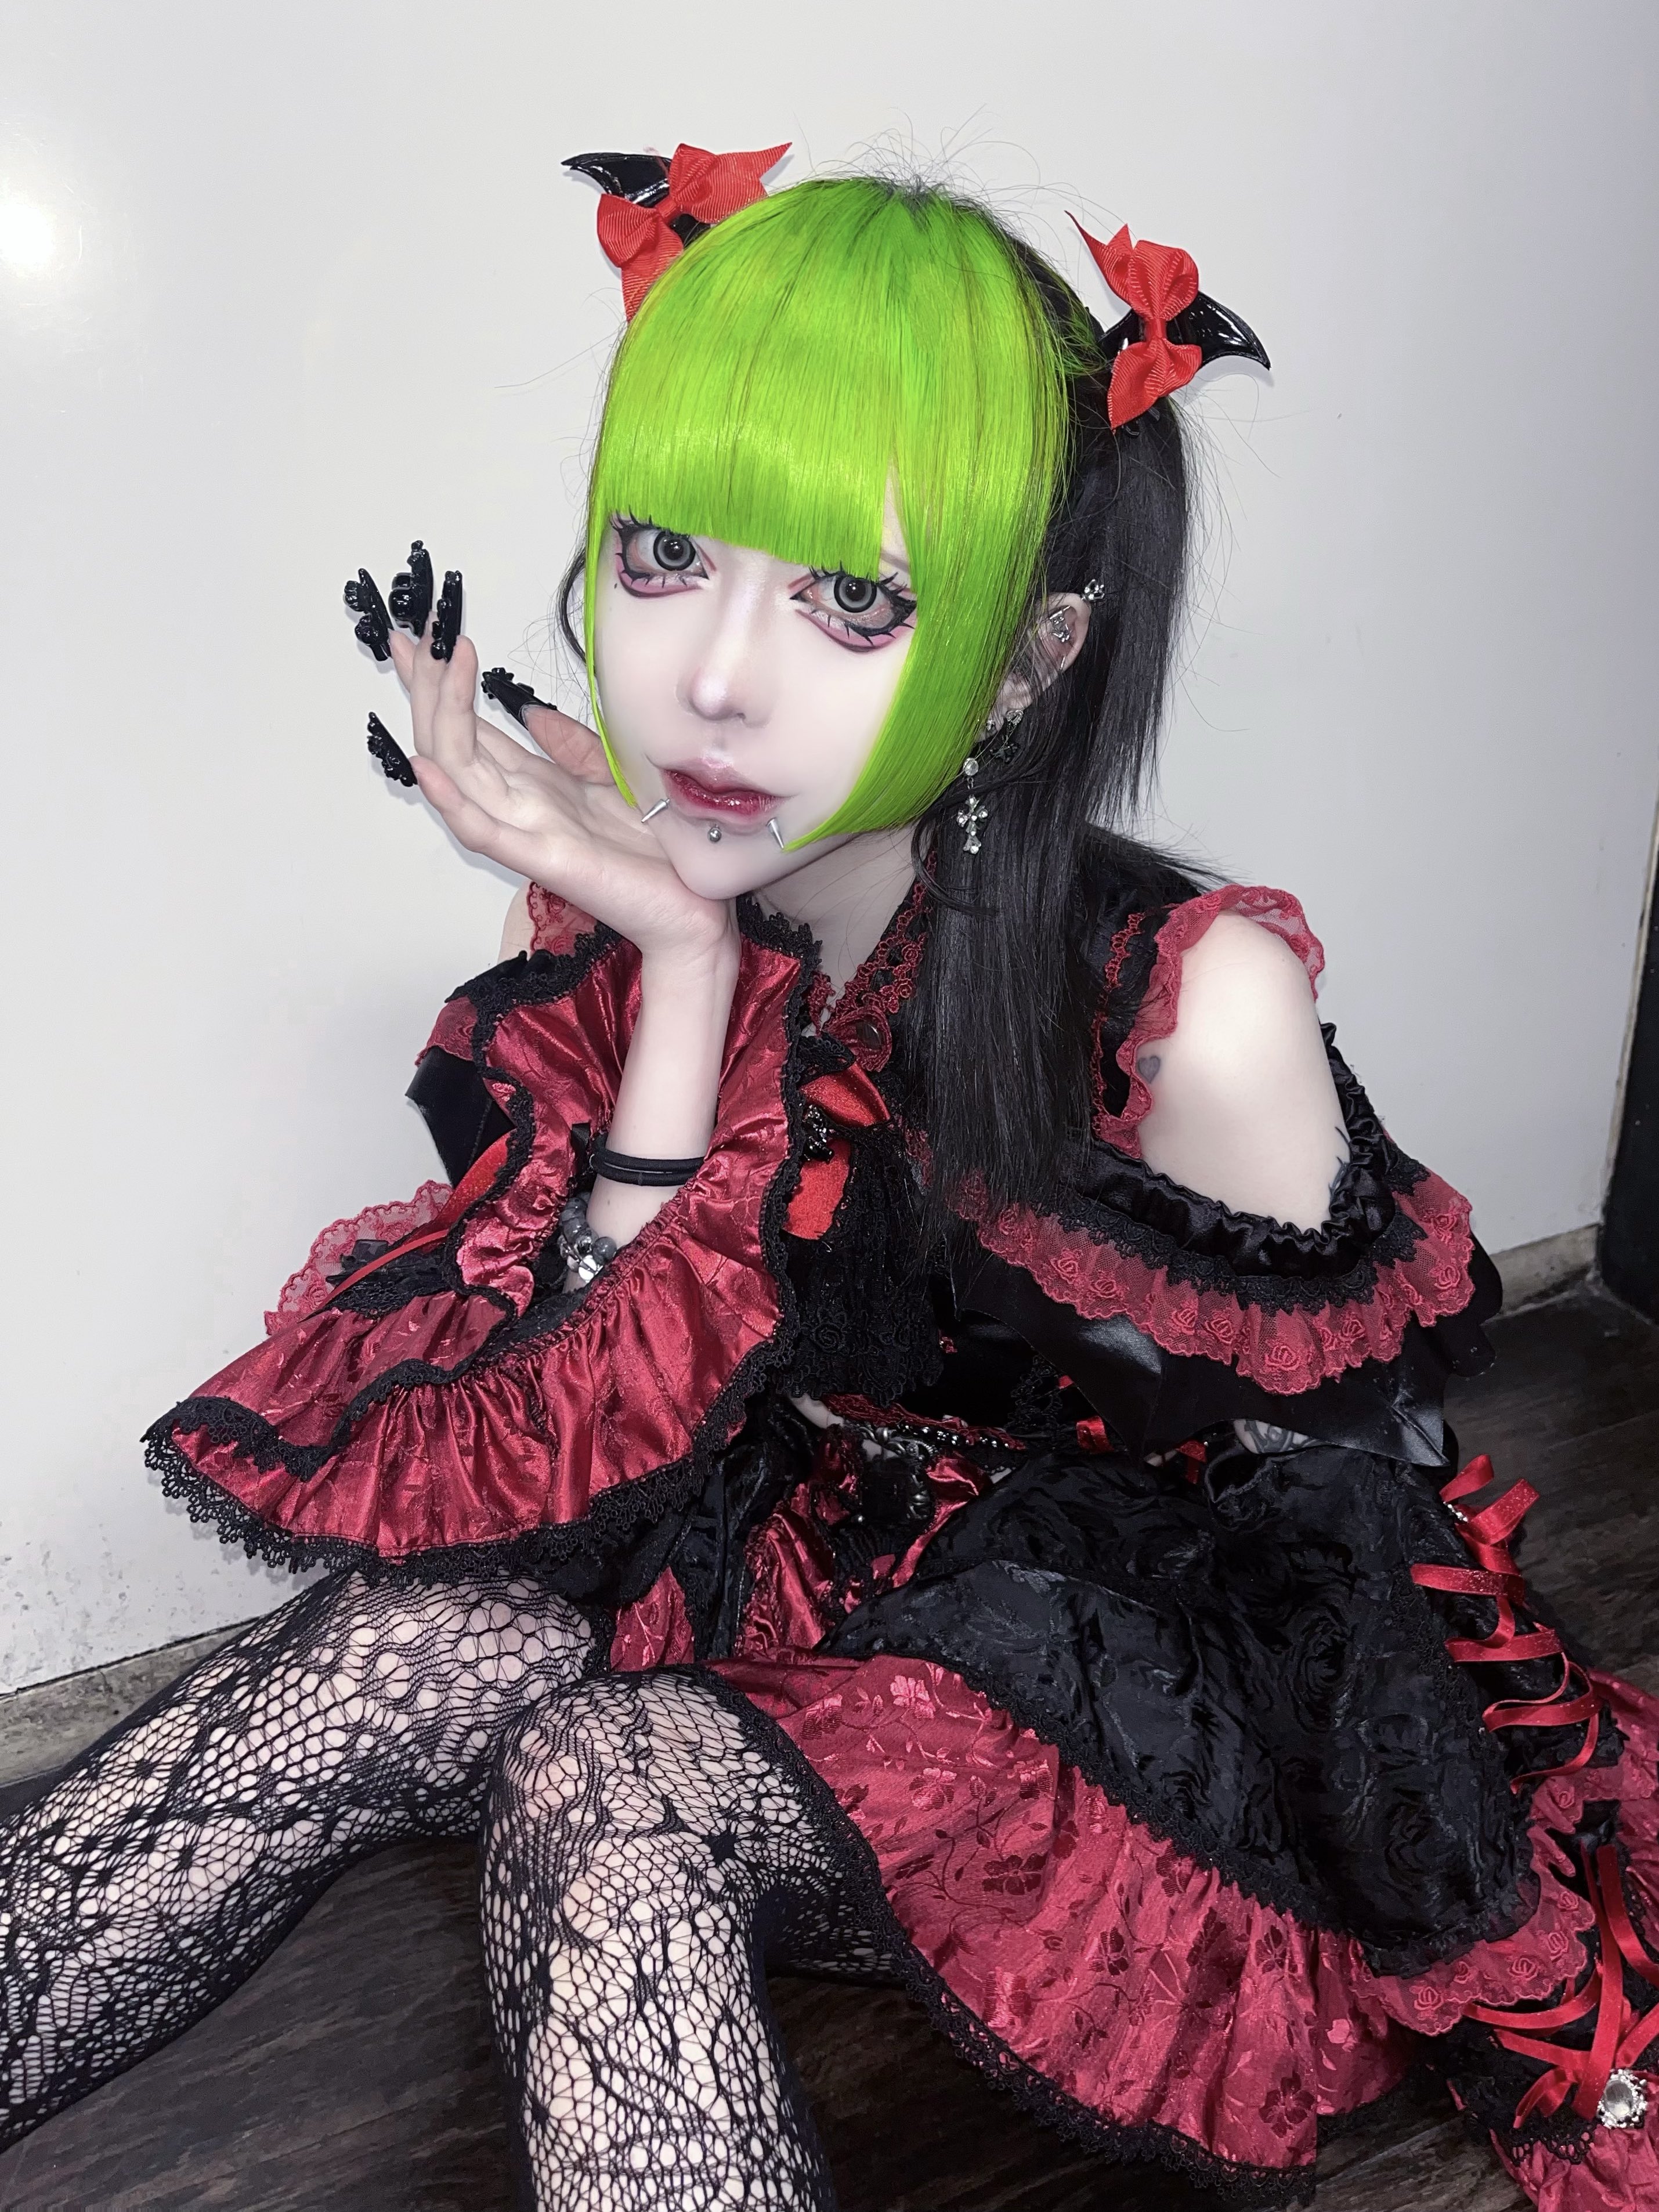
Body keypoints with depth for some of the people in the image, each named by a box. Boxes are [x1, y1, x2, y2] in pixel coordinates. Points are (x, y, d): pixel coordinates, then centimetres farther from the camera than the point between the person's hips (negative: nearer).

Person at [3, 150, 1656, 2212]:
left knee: (593, 1777, -29)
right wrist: (687, 975, -24)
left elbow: (1304, 1531, -11)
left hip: (1152, 1742, -3)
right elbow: (559, 1464, -18)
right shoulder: (601, 923, -10)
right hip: (766, 1607, 4)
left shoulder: (1200, 1009, -24)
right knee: (445, 1630, -24)